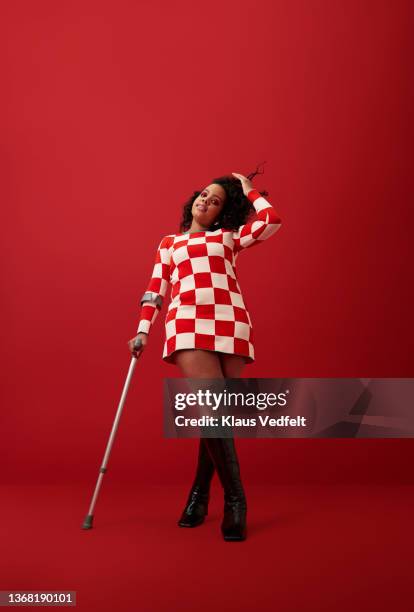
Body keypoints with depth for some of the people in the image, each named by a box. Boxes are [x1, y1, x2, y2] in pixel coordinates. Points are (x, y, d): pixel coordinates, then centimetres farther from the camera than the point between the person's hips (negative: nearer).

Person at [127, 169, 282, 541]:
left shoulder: (229, 237, 23)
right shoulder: (170, 242, 25)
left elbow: (272, 221, 7)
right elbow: (156, 288, 16)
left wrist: (248, 190, 21)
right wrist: (143, 330, 4)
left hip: (230, 324, 1)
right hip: (188, 325, -1)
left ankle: (200, 495, 17)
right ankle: (235, 500, -5)